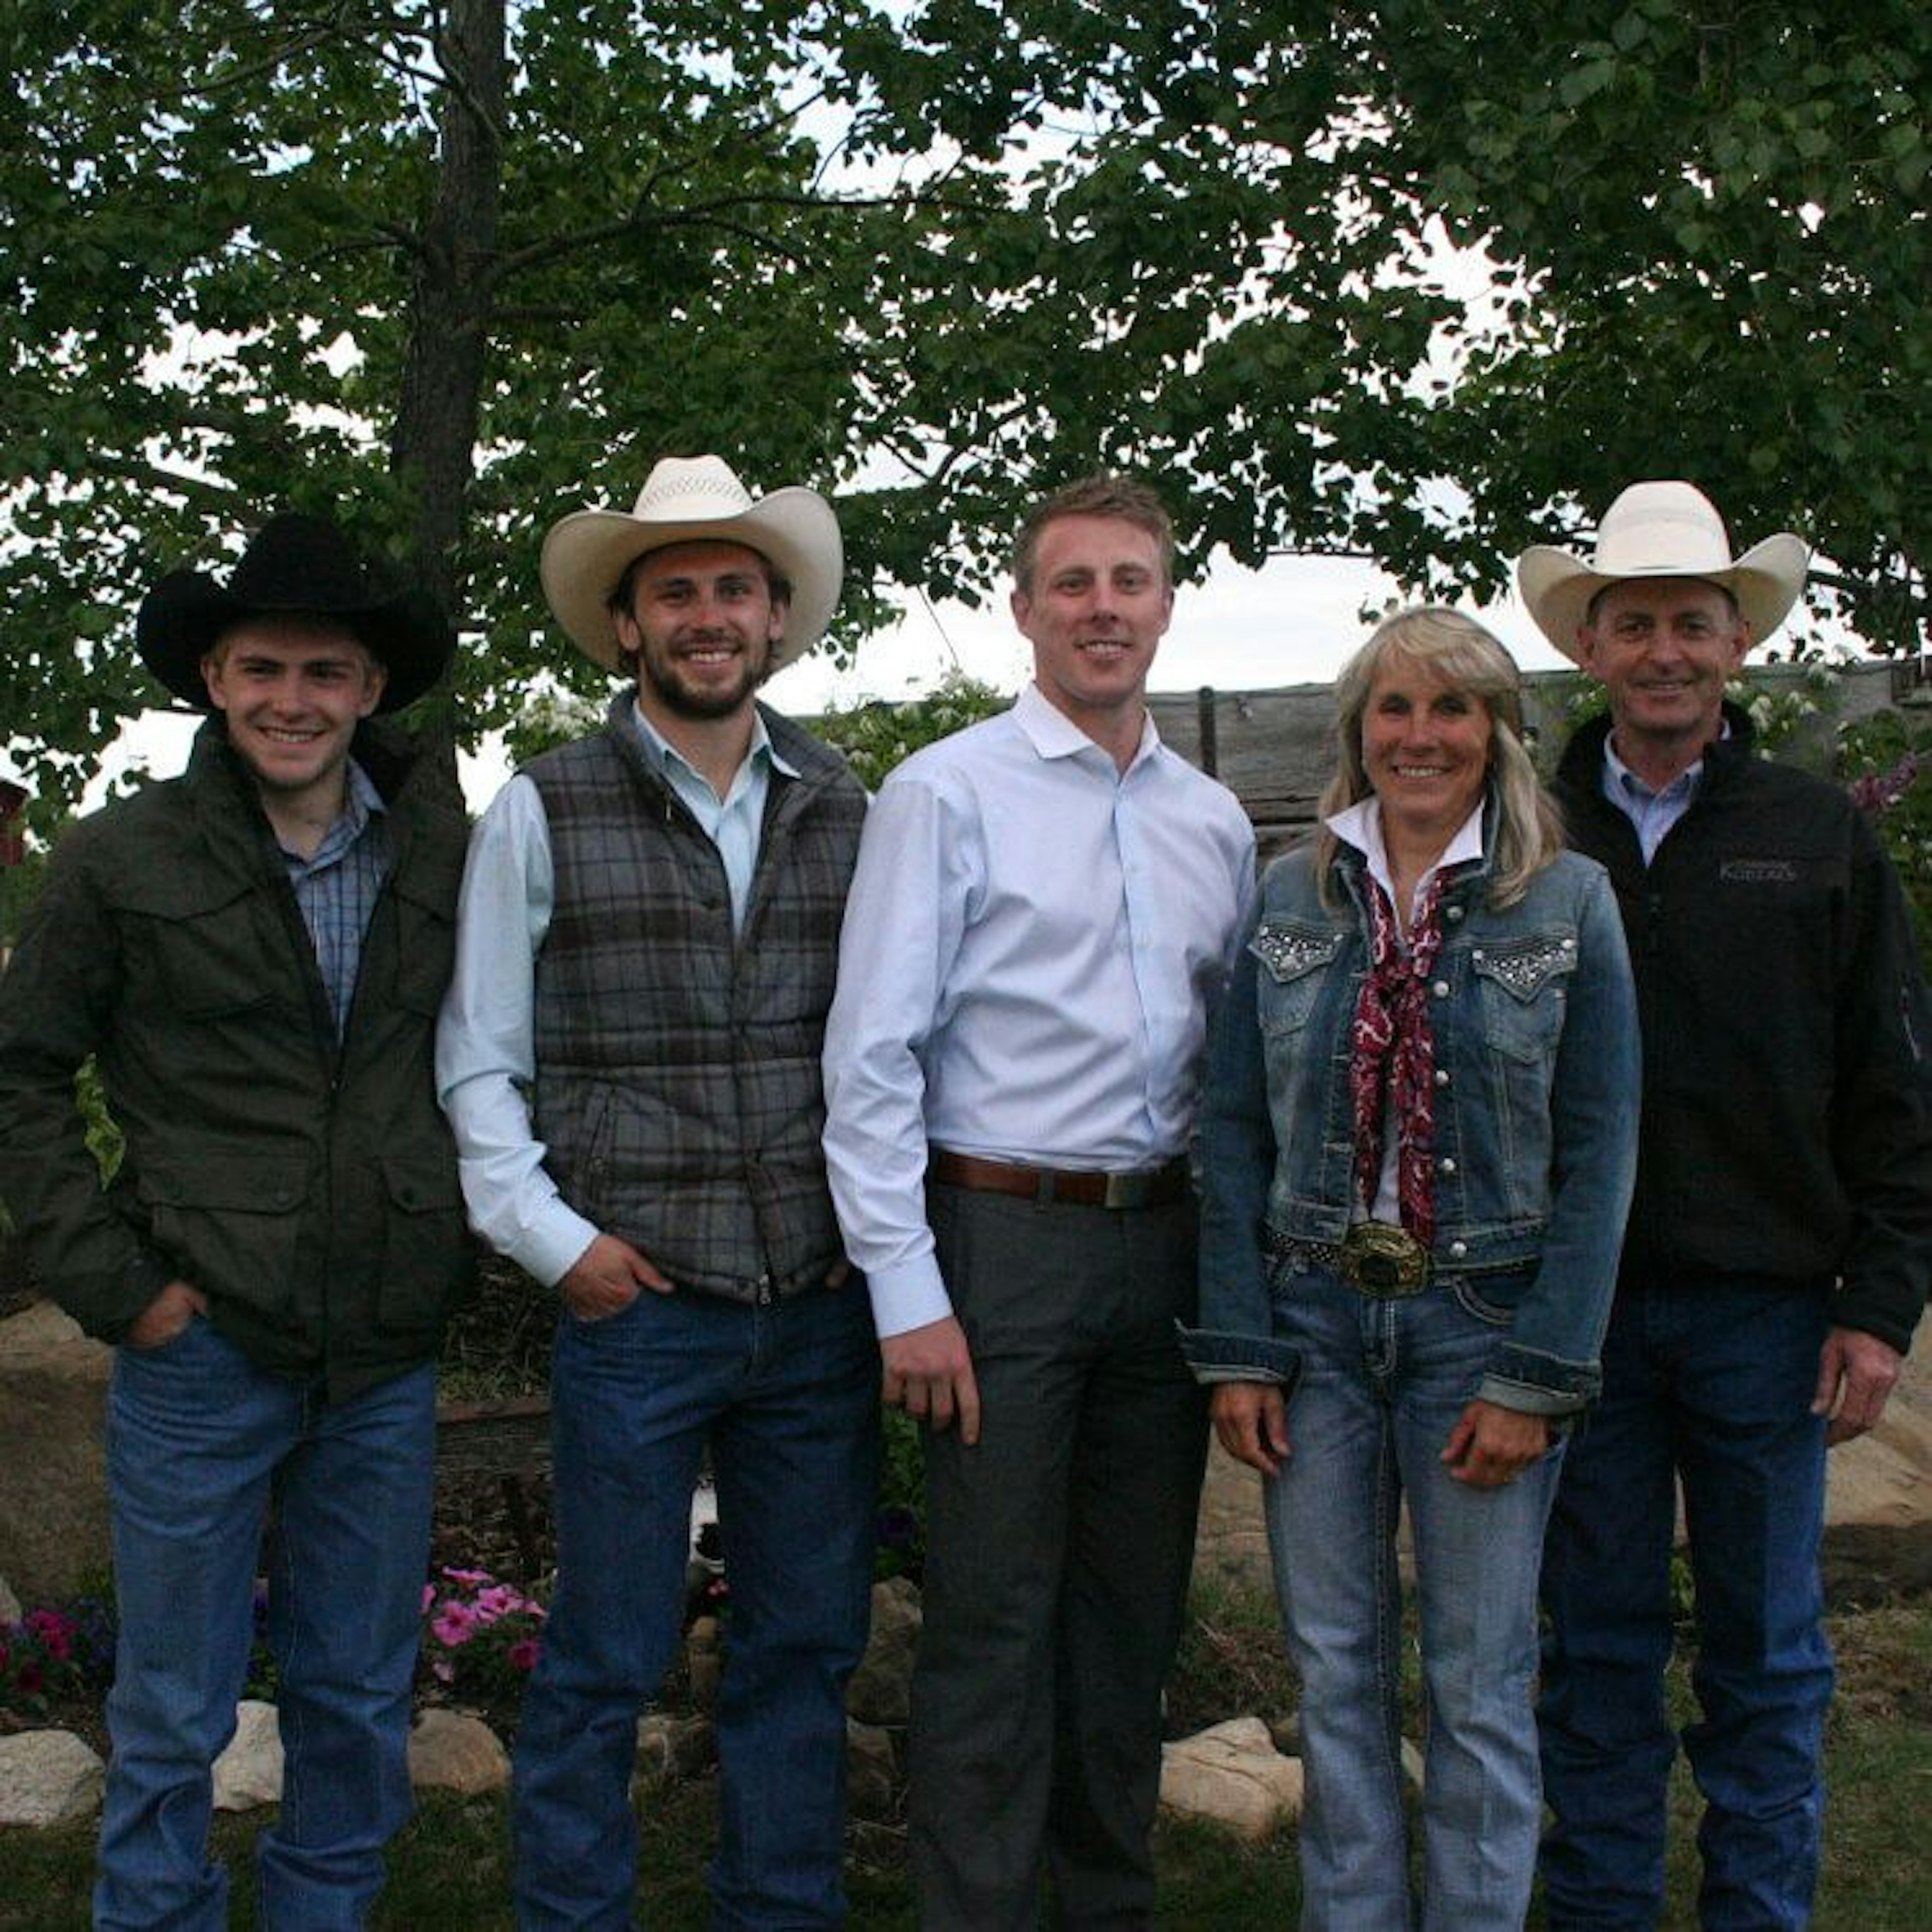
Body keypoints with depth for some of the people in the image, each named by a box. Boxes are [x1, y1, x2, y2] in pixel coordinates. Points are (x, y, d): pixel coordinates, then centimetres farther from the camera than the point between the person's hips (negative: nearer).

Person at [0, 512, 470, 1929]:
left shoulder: (442, 851, 5)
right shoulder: (123, 859, -3)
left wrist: (461, 1236, 7)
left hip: (390, 1355, 3)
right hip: (204, 1341, -3)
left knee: (362, 1703, 14)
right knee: (173, 1719, 6)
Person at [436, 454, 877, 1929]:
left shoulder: (846, 812, 9)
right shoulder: (544, 812, 1)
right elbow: (480, 1063, 3)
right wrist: (556, 1238, -5)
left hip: (822, 1308, 3)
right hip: (640, 1302, -3)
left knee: (807, 1644, 12)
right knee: (606, 1660, 4)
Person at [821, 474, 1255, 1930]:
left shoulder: (1216, 821, 11)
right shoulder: (948, 795, -5)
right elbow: (872, 1055, -8)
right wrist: (908, 1290, -13)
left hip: (1166, 1245, 5)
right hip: (1004, 1237, -5)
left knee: (1136, 1613, 14)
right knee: (994, 1622, 0)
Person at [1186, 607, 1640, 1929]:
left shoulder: (1569, 902, -2)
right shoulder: (1296, 898, 4)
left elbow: (1598, 1152, -5)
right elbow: (1234, 1130, 4)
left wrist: (1539, 1376, -10)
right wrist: (1237, 1350, -3)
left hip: (1482, 1322, -2)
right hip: (1317, 1319, 2)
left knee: (1481, 1684, 6)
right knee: (1335, 1668, 10)